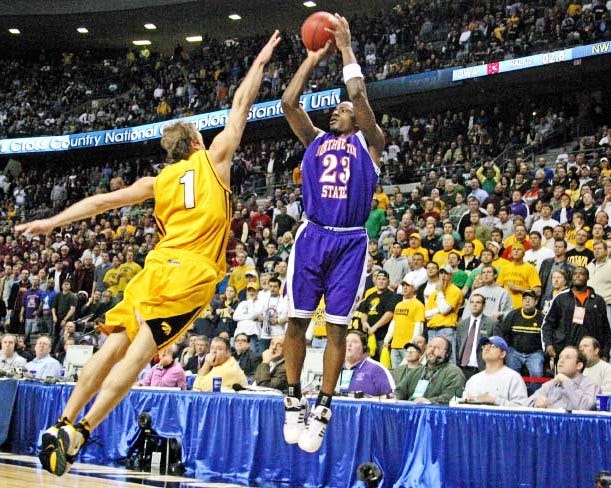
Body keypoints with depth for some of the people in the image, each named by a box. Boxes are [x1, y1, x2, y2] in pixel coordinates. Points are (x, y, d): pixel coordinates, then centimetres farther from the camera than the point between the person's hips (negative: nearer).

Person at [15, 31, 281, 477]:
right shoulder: (213, 160, 11)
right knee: (139, 352, -10)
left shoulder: (158, 181, 18)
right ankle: (78, 432, -16)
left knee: (115, 344, 7)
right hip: (194, 274, -4)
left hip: (159, 267, 4)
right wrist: (261, 62, 28)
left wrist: (52, 222, 15)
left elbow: (103, 200, 13)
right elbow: (241, 107, 18)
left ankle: (64, 424, 2)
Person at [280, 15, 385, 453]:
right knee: (298, 319, 0)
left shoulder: (369, 143, 9)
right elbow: (289, 102, 4)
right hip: (313, 236, 2)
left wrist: (346, 48, 1)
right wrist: (314, 57, 5)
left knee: (337, 327, -1)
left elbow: (359, 97, -5)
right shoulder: (315, 140, 17)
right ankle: (294, 400, 13)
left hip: (350, 241, -2)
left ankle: (323, 408, 6)